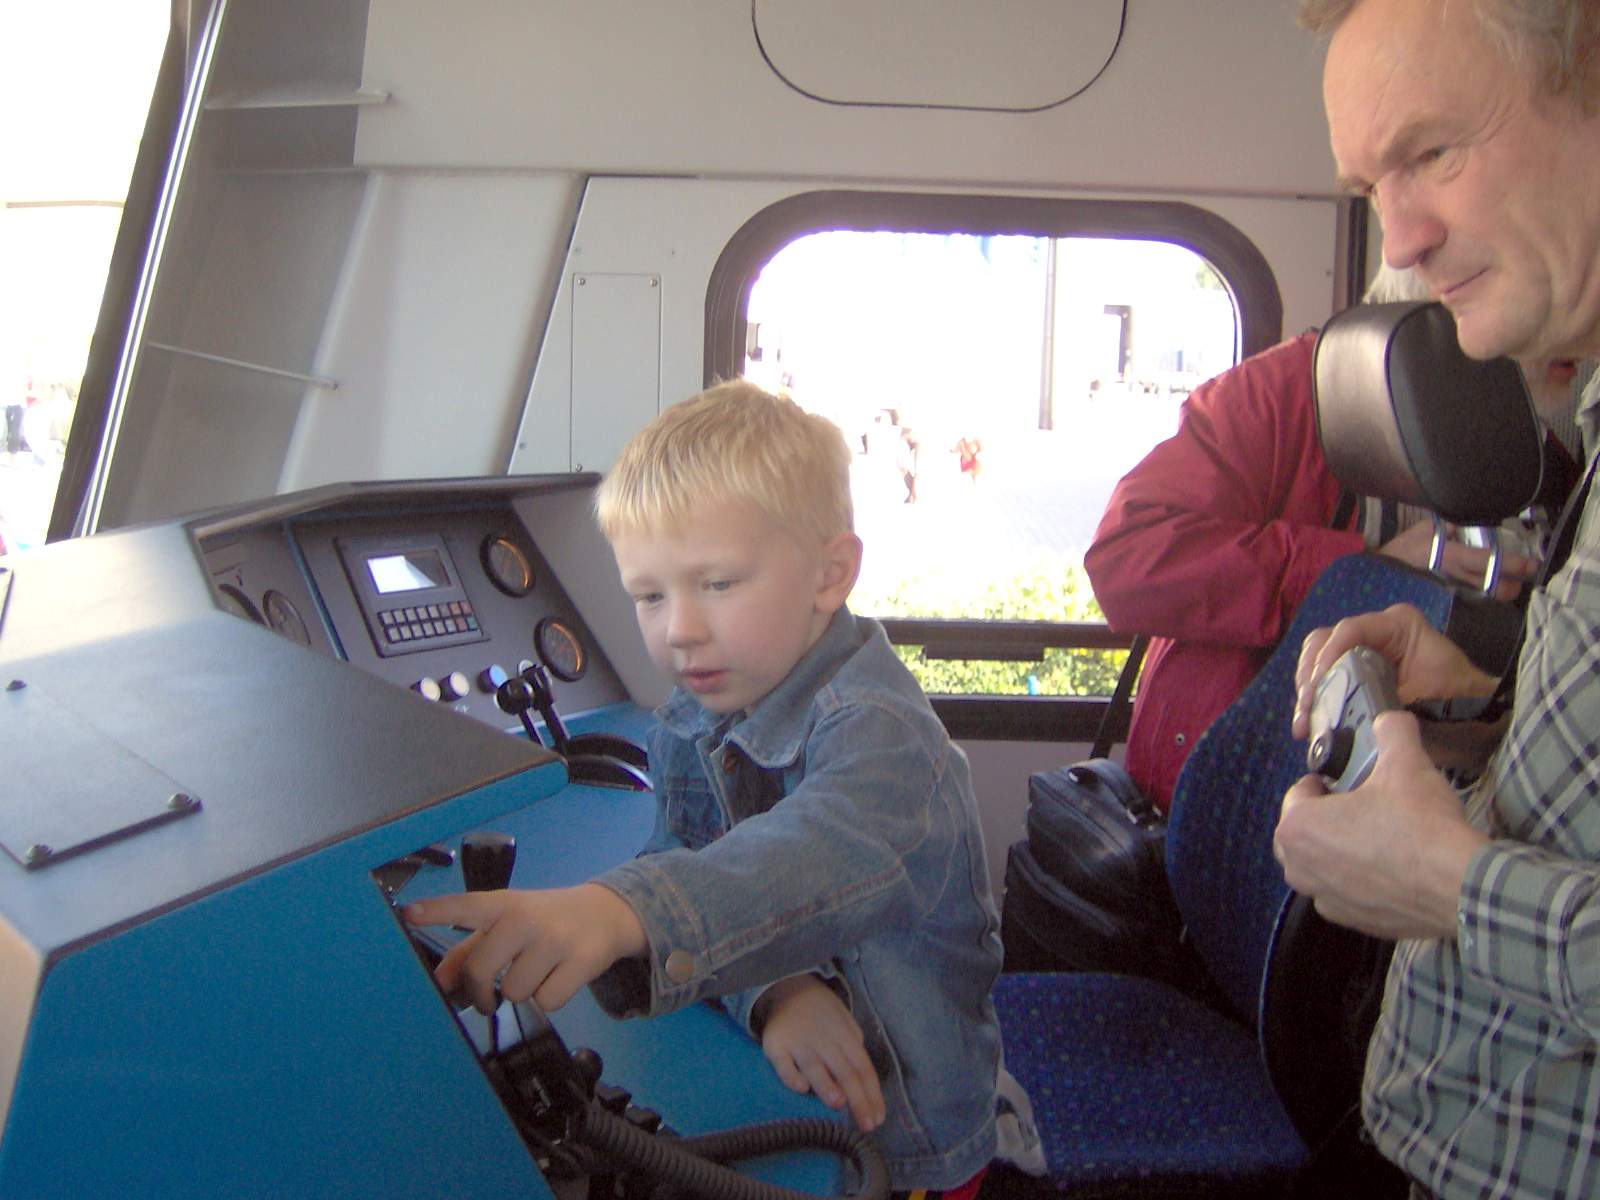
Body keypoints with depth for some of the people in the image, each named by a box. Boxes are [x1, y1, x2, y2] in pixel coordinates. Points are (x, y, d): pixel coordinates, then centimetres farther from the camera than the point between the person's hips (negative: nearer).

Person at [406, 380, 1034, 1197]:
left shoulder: (876, 730, -23)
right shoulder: (686, 729, -2)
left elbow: (820, 857, -43)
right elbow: (684, 873, -12)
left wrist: (615, 912, -58)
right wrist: (770, 990, -31)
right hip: (759, 1110, 4)